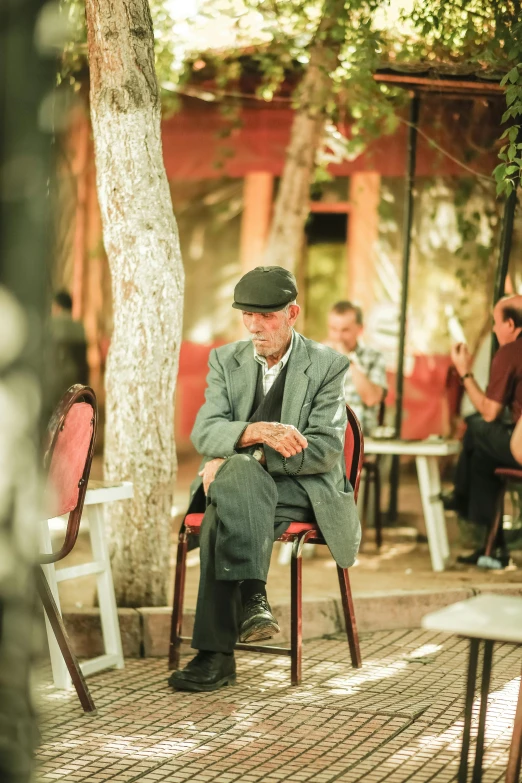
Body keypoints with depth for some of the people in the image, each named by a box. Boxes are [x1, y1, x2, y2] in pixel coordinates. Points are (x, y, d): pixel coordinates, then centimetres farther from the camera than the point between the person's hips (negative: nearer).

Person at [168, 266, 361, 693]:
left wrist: (240, 458, -19)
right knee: (238, 472, -36)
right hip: (239, 483, 3)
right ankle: (252, 595, -41)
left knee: (220, 521, -33)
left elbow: (325, 449, -10)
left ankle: (216, 653, -38)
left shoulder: (327, 365, 1)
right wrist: (258, 431, -26)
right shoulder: (225, 360, 12)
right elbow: (204, 433, -3)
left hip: (302, 489, -3)